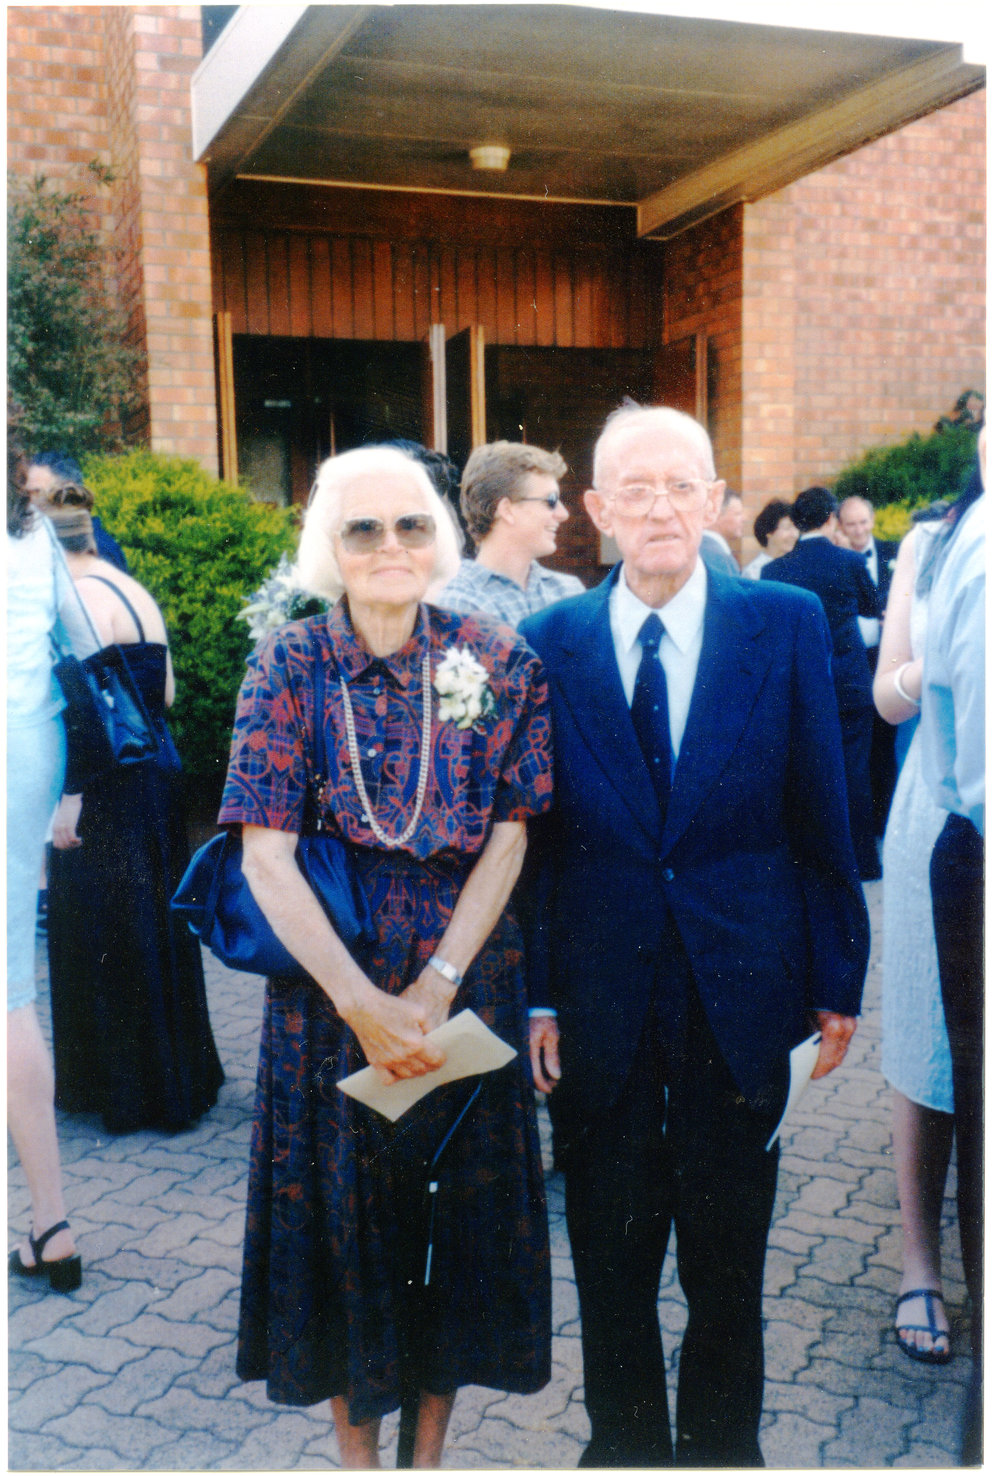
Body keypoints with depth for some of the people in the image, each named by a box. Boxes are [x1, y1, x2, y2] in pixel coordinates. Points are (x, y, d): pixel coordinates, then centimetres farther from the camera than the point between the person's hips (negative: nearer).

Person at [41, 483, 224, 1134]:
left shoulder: (84, 599, -13)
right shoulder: (135, 592, 14)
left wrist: (69, 800, -21)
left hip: (111, 784, -9)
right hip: (155, 765, 9)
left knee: (106, 933, 2)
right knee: (151, 924, 17)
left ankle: (132, 1089, 13)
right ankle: (179, 1073, 28)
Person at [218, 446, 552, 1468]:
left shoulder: (495, 658, -2)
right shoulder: (291, 662, -6)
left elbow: (509, 835, -4)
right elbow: (266, 855, -11)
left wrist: (437, 984, -13)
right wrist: (363, 1002, -17)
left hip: (466, 977, 1)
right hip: (329, 981, -1)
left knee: (460, 1200, 11)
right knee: (342, 1204, 11)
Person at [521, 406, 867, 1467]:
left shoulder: (788, 624, -3)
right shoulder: (549, 643, -1)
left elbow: (821, 813, 0)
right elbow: (535, 834, 1)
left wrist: (837, 980, 0)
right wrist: (536, 992, -2)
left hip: (740, 996, 0)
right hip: (601, 1008, 1)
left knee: (728, 1258, 15)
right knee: (610, 1255, 16)